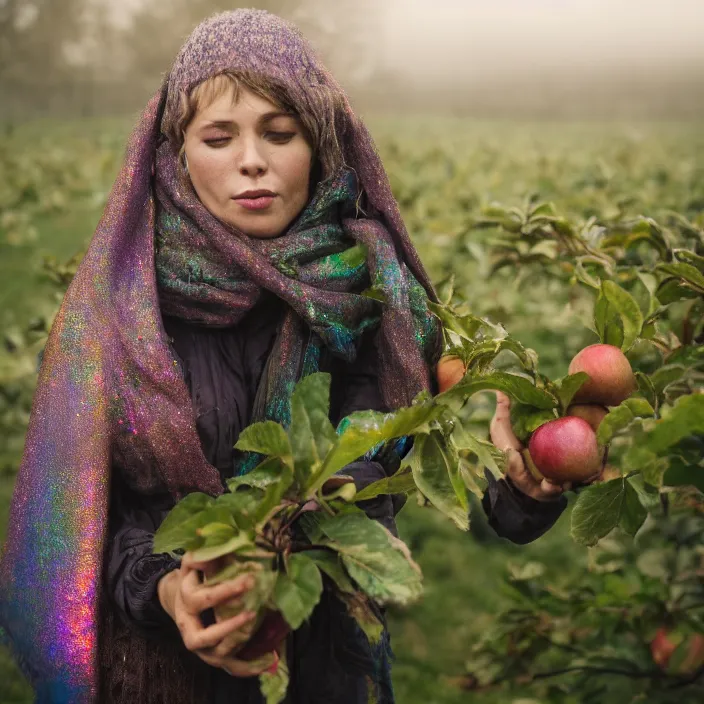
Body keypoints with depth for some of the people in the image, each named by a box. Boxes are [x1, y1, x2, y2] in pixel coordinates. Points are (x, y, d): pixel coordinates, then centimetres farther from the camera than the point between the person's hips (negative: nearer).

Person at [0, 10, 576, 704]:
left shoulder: (371, 288, -8)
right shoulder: (117, 299, -11)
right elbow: (82, 498, -11)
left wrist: (518, 481, -36)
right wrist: (161, 588, -29)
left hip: (330, 648, 2)